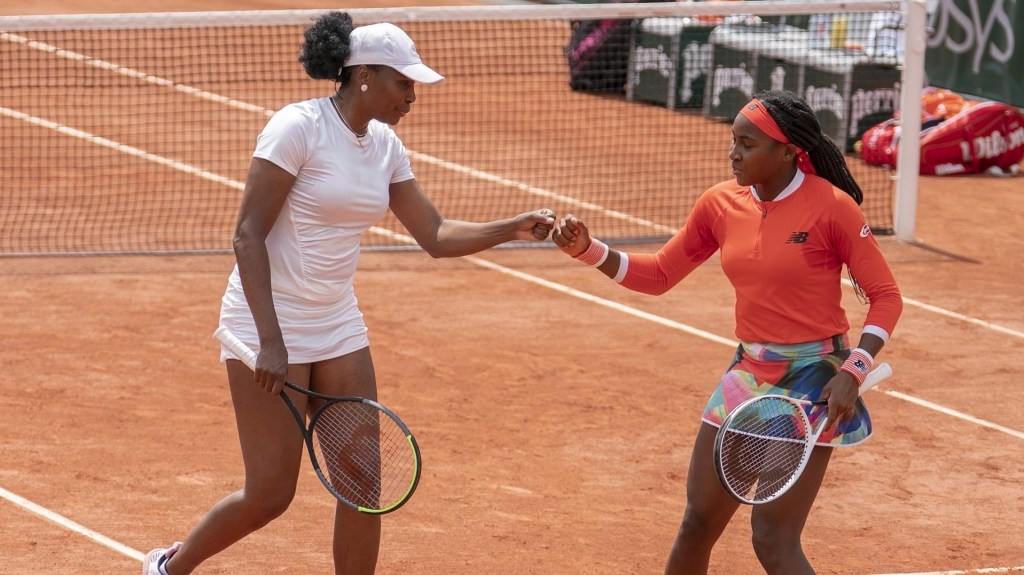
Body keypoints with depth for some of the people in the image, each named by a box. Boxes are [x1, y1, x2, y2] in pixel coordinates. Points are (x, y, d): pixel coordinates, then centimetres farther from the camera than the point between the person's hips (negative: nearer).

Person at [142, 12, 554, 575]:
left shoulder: (385, 147, 6)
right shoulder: (298, 126, -17)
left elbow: (435, 235, 11)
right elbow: (247, 235, -19)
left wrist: (513, 228, -4)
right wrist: (271, 340, -24)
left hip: (336, 327, 7)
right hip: (267, 323, -7)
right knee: (271, 493, -3)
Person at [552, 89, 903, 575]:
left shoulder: (831, 207, -15)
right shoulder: (721, 204, 1)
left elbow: (885, 297, -9)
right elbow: (658, 275, 10)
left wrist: (852, 373, -21)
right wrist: (588, 250, -4)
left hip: (812, 378, -6)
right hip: (748, 372, 6)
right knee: (698, 524, 11)